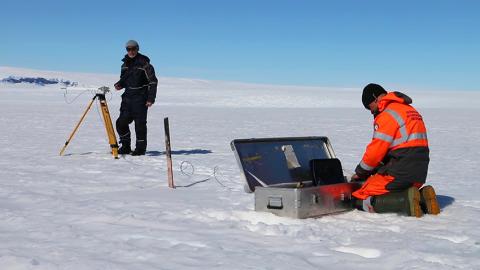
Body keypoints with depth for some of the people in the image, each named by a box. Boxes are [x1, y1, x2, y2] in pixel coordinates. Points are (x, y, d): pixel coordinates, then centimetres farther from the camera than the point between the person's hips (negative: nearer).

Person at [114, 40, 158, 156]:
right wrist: (119, 84, 0)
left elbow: (153, 81, -9)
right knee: (121, 122, 4)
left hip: (140, 98, -6)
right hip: (128, 97, 6)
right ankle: (126, 147, 16)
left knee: (140, 123, -5)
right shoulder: (125, 64, 12)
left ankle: (140, 148, 6)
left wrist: (151, 98, -14)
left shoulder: (144, 63, -8)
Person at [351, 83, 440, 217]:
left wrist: (361, 172, 5)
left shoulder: (388, 114, -9)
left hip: (400, 174, -9)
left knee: (360, 200, -5)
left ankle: (406, 201, -18)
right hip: (419, 174, 9)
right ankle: (421, 198, 3)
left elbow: (377, 149, -12)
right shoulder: (411, 111, 21)